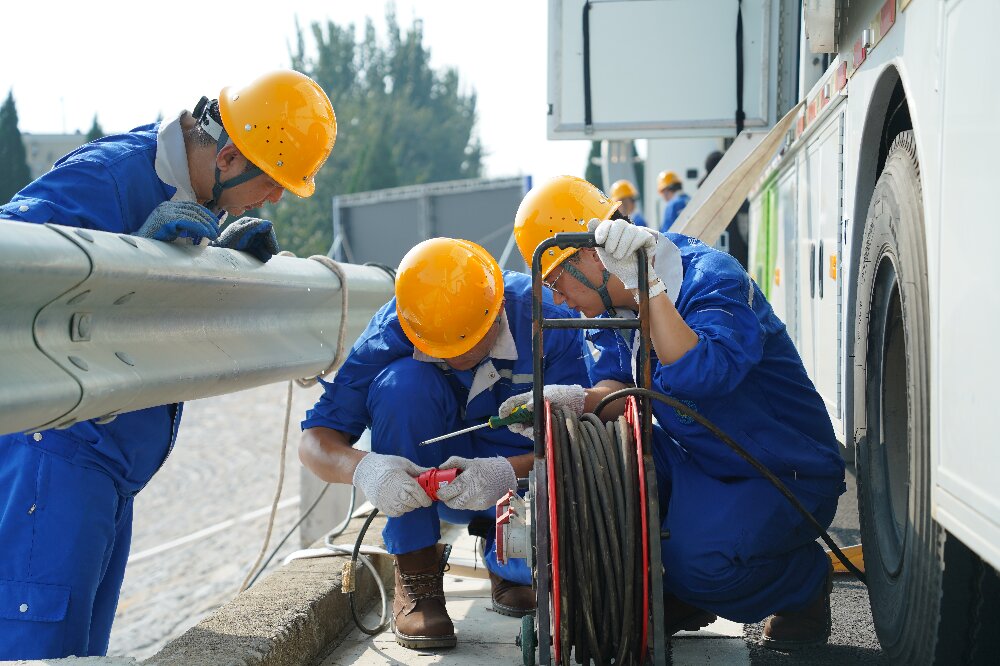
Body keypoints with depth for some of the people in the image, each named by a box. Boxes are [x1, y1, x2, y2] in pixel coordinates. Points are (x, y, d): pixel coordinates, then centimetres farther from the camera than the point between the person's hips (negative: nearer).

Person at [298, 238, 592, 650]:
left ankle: (504, 559, 6)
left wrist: (510, 472, -40)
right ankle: (416, 572, -17)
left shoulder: (546, 318, -22)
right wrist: (361, 469, -44)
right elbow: (315, 441, -21)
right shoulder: (391, 333, -21)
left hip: (522, 476, -1)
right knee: (403, 381, -30)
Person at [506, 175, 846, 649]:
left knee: (699, 564, -32)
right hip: (697, 464, 8)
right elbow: (618, 387, -1)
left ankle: (804, 583, 3)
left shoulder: (711, 279, -25)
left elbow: (697, 376, -43)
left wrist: (646, 282, -44)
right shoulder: (617, 302, 1)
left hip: (786, 475, -8)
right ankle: (673, 599, 5)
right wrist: (572, 401, -23)